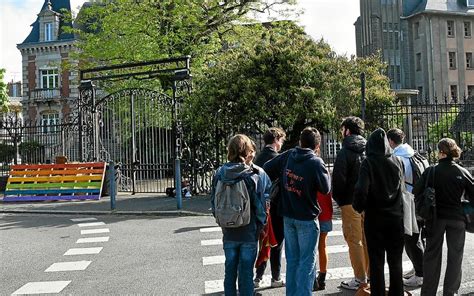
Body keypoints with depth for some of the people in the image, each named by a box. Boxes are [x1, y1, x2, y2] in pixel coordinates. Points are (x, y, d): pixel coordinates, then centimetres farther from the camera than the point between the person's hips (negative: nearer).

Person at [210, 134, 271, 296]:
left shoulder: (219, 173, -6)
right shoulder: (257, 174, -14)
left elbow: (214, 201, 0)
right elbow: (265, 202, -11)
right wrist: (260, 225, 2)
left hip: (228, 232, 3)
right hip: (250, 232, -2)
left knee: (230, 270, 17)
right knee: (246, 271, 10)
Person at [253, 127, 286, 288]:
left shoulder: (259, 157, 8)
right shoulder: (276, 158, -15)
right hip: (276, 206, -7)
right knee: (276, 242, 5)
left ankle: (258, 277, 20)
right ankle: (276, 278, 14)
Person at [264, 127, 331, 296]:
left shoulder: (288, 156, -3)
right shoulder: (316, 163, -17)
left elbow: (267, 169, 2)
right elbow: (325, 189, -6)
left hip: (288, 216, 5)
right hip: (307, 218, -5)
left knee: (292, 259, 17)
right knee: (307, 261, 6)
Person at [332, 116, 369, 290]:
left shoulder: (345, 152, -11)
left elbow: (338, 179, -13)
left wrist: (337, 198, 1)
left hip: (351, 202, -6)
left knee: (354, 240, 2)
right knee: (367, 239, 15)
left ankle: (360, 279, 6)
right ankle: (371, 275, 23)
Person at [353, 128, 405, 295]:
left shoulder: (368, 163, -14)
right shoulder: (398, 161, -1)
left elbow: (361, 189, -21)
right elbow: (402, 184, 10)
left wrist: (359, 207, -6)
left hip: (375, 219, -3)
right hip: (396, 218, 4)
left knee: (376, 262, 7)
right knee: (395, 261, 16)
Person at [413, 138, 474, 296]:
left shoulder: (430, 171, -10)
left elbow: (416, 193, -10)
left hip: (435, 217, 0)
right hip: (457, 218, 0)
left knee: (432, 254, 11)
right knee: (455, 256, 14)